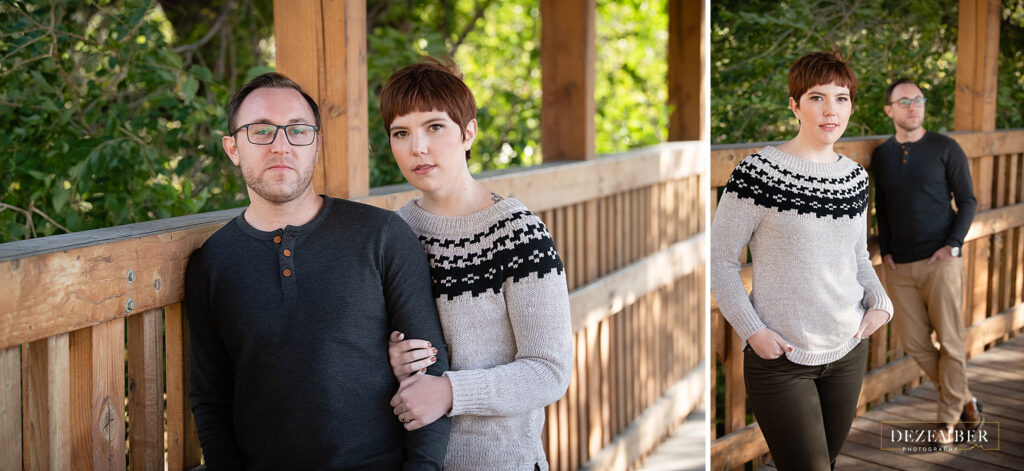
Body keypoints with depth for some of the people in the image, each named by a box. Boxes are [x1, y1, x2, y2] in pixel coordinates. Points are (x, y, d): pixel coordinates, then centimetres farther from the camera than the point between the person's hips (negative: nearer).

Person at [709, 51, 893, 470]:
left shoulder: (855, 176, 6)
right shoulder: (759, 172, -13)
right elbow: (720, 260, -10)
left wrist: (880, 302, -1)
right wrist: (752, 330, -17)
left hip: (848, 352, 6)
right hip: (780, 358, -6)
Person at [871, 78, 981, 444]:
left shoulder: (945, 149, -1)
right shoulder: (881, 156, 9)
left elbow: (967, 201, 1)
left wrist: (952, 245, -9)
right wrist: (885, 251, 7)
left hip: (940, 261, -4)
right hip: (899, 265, 4)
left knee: (949, 341, -2)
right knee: (914, 342, 3)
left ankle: (949, 417, 12)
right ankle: (964, 400, 22)